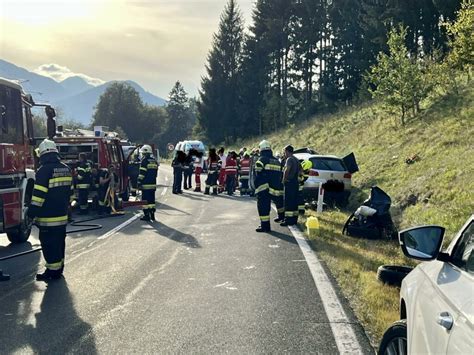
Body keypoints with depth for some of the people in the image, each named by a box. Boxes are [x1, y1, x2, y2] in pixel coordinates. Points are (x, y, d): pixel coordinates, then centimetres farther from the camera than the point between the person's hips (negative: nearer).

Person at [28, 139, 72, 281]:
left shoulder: (44, 170, -15)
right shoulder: (66, 169, 9)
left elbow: (39, 194, -18)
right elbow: (70, 191, 17)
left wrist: (32, 212, -12)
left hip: (48, 217, -8)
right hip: (62, 215, 8)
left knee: (49, 244, -1)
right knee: (59, 241, 17)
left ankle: (53, 271, 3)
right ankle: (59, 268, 26)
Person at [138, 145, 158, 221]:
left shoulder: (145, 160, -10)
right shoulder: (154, 161, 14)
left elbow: (142, 173, -14)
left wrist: (139, 182, -11)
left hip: (146, 184, -7)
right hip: (153, 184, 7)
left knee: (145, 200, -2)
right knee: (152, 199, 12)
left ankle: (146, 215, -2)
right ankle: (152, 214, 15)